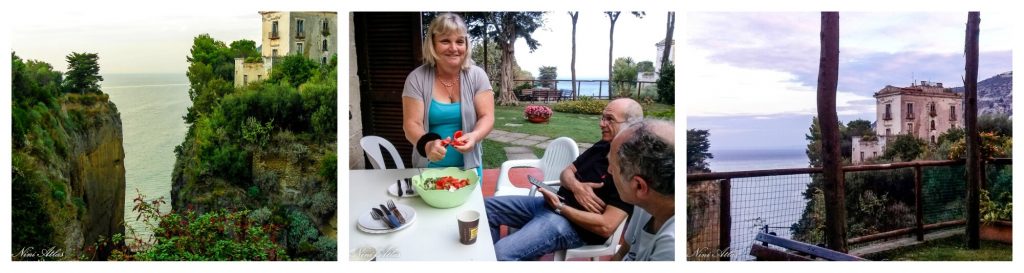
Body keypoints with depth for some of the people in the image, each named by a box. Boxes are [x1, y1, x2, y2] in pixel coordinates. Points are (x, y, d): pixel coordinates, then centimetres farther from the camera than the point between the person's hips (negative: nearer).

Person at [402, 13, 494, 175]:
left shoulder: (477, 76, -6)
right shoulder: (416, 78, -9)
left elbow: (487, 117, -9)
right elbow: (412, 124, -13)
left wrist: (473, 136, -32)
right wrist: (427, 144, -35)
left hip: (469, 167, 1)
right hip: (429, 169, -1)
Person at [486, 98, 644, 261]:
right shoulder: (602, 146, 9)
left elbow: (606, 226, -27)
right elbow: (567, 172, 15)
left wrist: (560, 208, -18)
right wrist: (575, 186, -11)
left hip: (574, 224, -10)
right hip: (554, 203, 10)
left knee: (503, 253, -25)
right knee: (488, 207, 9)